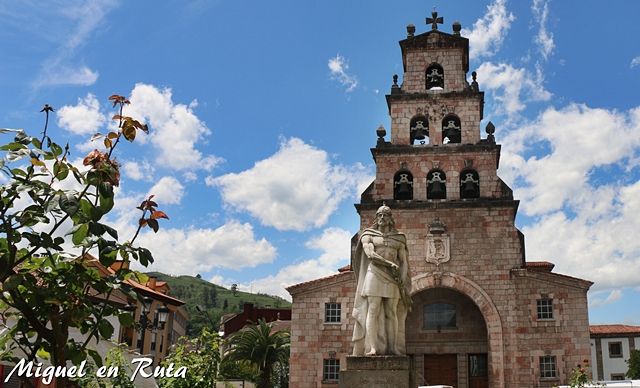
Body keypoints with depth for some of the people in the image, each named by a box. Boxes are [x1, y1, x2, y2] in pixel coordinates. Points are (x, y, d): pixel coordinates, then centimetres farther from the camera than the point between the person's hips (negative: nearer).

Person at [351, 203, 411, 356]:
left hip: (393, 278, 2)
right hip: (374, 275, -2)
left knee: (391, 312, -2)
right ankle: (372, 348, -15)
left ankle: (393, 348, -4)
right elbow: (370, 254, -9)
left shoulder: (398, 238, 14)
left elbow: (403, 262, 10)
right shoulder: (369, 235, 7)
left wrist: (403, 283, -2)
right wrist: (390, 264, -14)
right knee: (373, 311, -10)